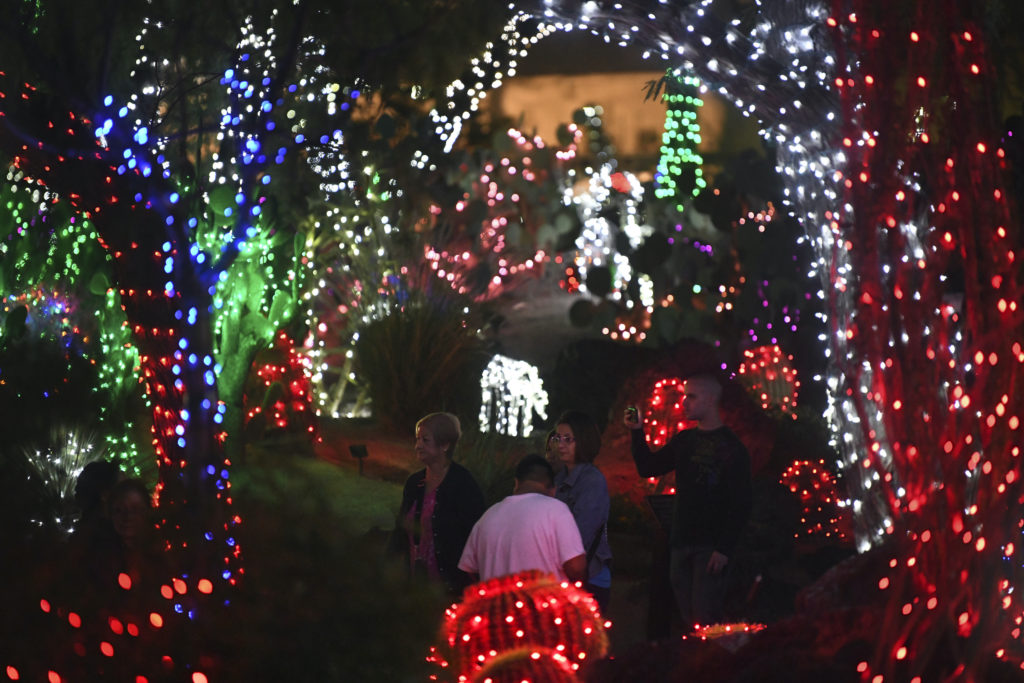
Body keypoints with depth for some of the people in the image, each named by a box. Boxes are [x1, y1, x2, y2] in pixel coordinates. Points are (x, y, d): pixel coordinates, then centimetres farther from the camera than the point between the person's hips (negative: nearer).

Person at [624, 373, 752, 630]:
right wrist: (636, 432, 6)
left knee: (704, 620, -12)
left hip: (711, 547, -6)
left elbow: (740, 505, -10)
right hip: (681, 542, 6)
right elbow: (648, 468, 19)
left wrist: (724, 549, -17)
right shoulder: (684, 440, 14)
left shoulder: (732, 448, -7)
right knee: (687, 619, 6)